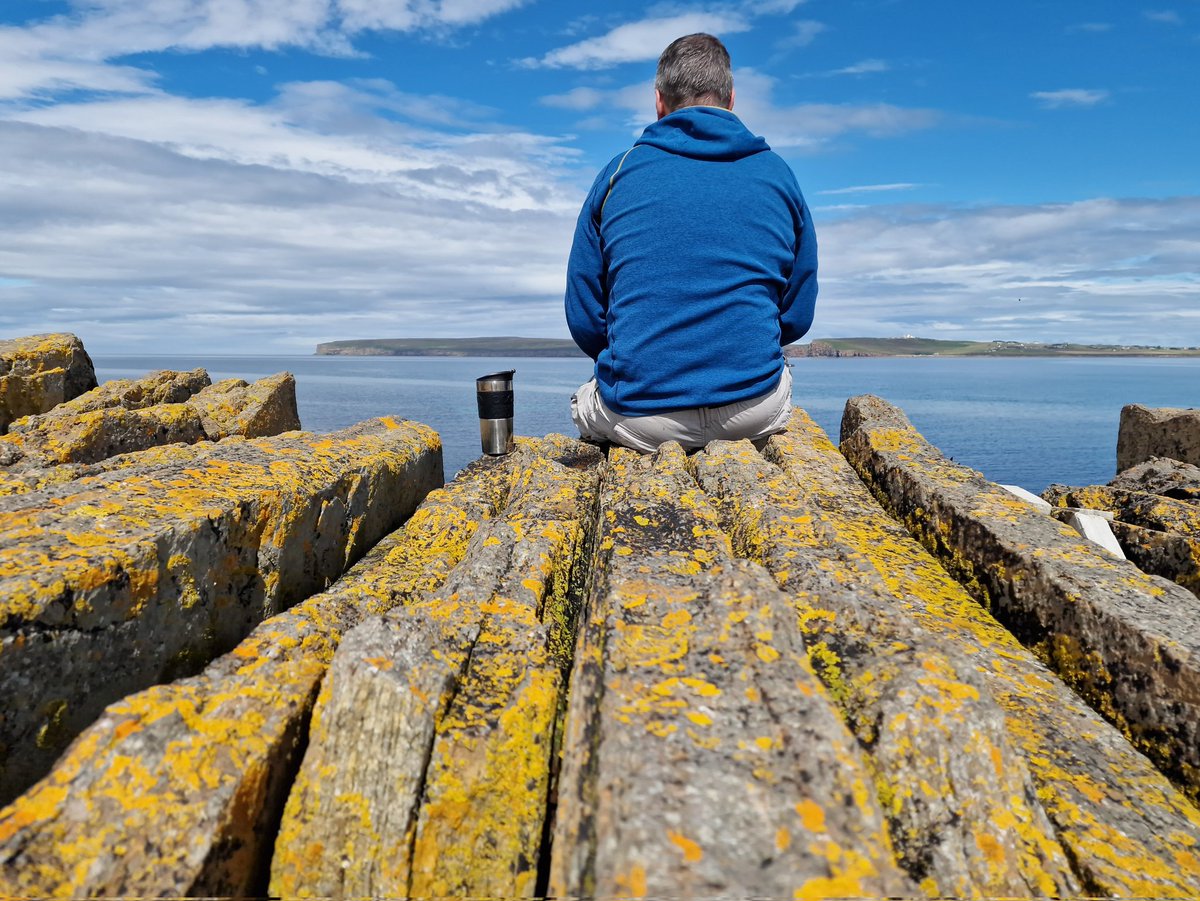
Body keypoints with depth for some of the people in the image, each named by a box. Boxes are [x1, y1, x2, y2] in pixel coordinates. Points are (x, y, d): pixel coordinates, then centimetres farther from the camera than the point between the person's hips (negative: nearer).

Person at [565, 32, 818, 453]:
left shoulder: (618, 173, 2)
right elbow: (797, 316, 9)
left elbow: (584, 320, 2)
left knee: (584, 403, 32)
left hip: (637, 418, -1)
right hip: (756, 410, 2)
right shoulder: (777, 175, 6)